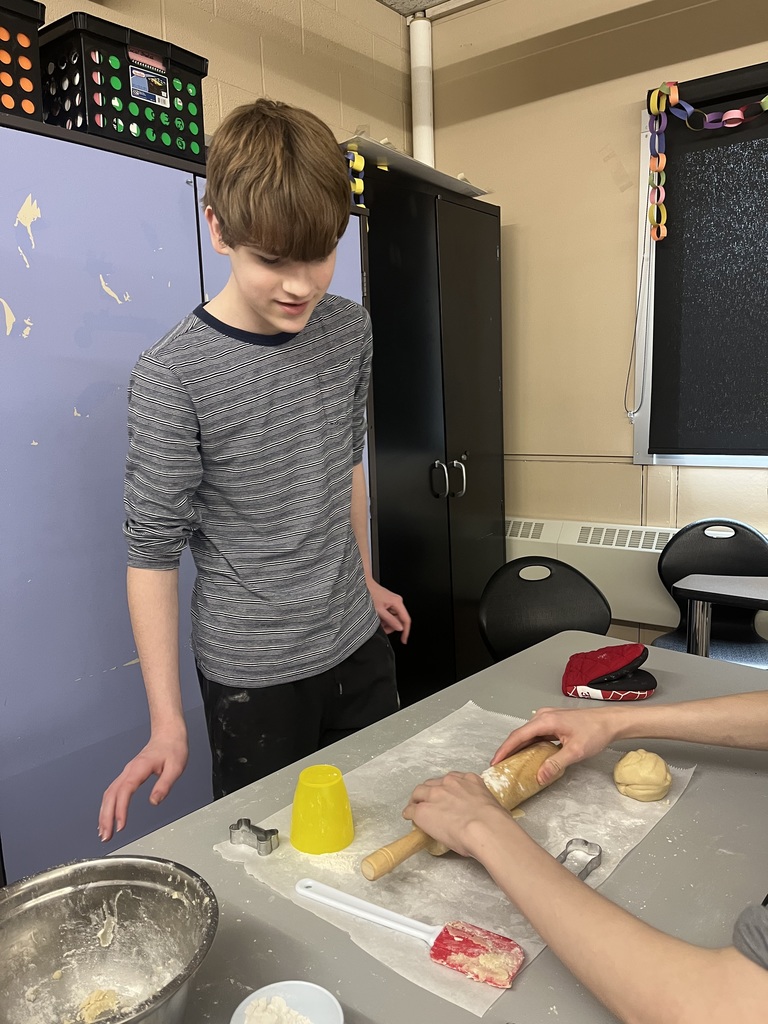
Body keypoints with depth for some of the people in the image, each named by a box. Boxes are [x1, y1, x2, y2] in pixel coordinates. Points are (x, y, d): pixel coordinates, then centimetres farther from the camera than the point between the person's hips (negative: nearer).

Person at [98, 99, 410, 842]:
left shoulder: (349, 331, -2)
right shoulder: (173, 376, -18)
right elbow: (152, 552, -14)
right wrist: (167, 723, -14)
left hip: (359, 646, 5)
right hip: (253, 676, -5)